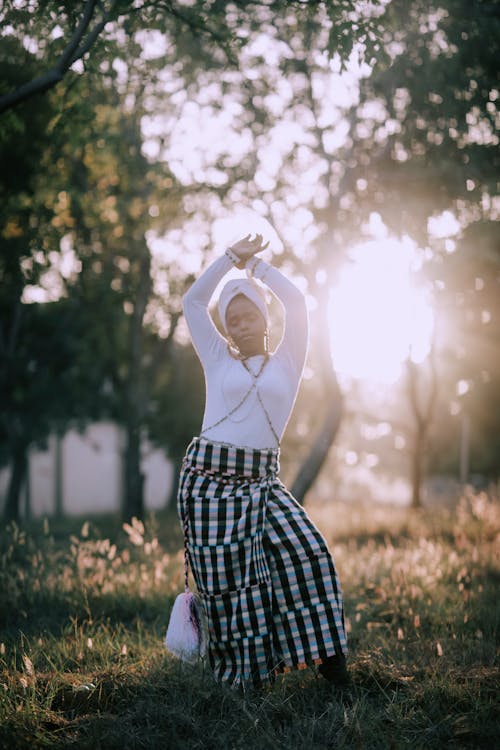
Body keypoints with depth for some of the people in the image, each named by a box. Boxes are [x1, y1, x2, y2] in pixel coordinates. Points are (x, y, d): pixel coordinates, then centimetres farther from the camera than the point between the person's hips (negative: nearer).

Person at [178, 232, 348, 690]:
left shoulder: (286, 362, 14)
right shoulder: (219, 360, 14)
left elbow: (296, 301, 7)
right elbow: (193, 302, 10)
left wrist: (254, 264, 15)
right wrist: (232, 257, 8)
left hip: (262, 481, 1)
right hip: (209, 476, -1)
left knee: (305, 549, -17)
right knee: (226, 580, -5)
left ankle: (325, 653, -8)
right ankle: (244, 675, 6)